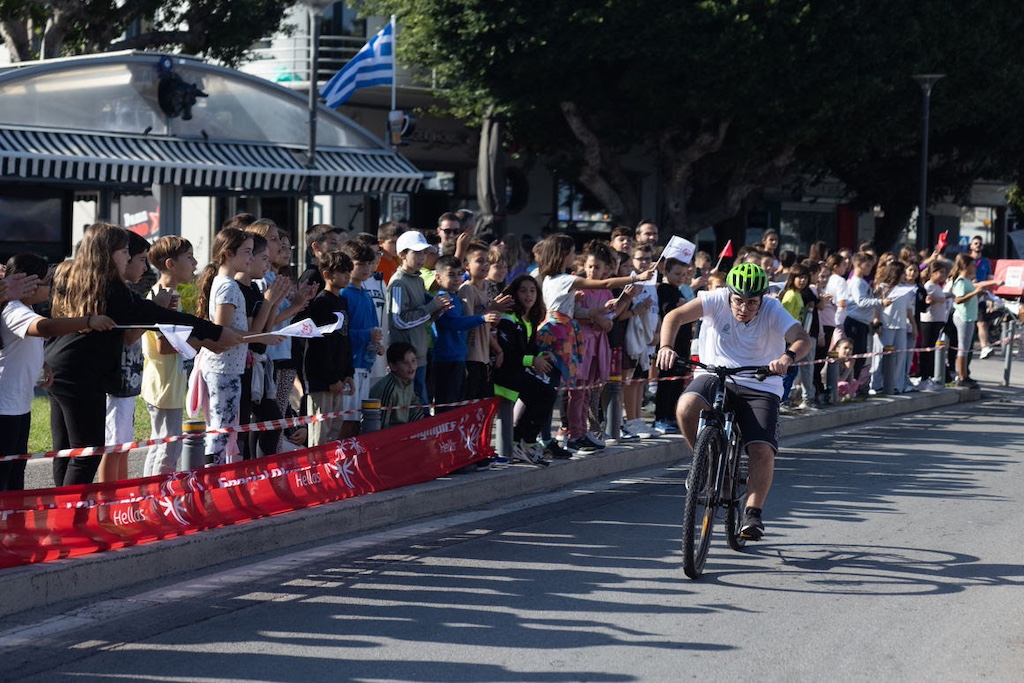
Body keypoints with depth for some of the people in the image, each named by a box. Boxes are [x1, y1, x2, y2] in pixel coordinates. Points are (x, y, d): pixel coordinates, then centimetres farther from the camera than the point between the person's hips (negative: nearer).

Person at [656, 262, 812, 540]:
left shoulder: (772, 310, -13)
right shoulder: (718, 300, -12)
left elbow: (803, 338, -25)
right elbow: (675, 317, -16)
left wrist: (787, 357, -47)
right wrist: (666, 347, -35)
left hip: (760, 386, 0)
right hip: (714, 375, 1)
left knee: (762, 451, -17)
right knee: (686, 408, -30)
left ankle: (752, 513, 0)